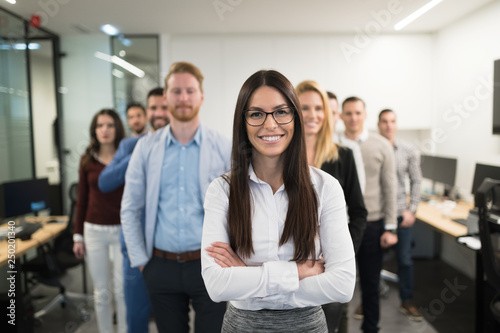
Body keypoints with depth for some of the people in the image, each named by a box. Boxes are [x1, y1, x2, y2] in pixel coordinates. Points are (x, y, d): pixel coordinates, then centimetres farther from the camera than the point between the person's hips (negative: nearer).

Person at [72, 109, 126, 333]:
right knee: (101, 292, 11)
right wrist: (78, 236, 6)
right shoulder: (87, 160, 4)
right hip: (94, 231, 2)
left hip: (123, 231, -2)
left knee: (122, 290, 5)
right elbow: (82, 200, 8)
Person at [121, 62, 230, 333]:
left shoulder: (223, 148, -4)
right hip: (161, 267, 2)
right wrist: (140, 260, 2)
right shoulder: (146, 147, 1)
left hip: (209, 265, -1)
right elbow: (130, 209, 5)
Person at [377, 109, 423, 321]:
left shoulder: (409, 151, -1)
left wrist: (412, 209, -1)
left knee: (405, 259, 10)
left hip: (401, 213, 2)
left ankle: (407, 302, 29)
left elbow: (416, 181, 5)